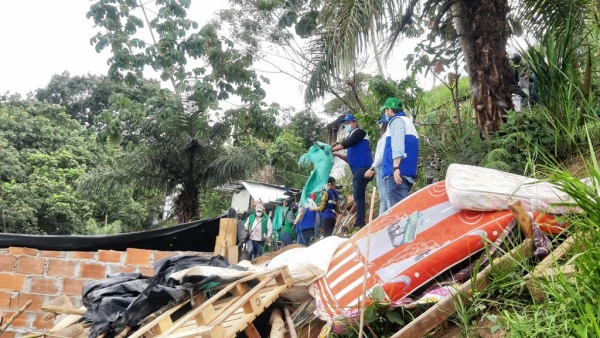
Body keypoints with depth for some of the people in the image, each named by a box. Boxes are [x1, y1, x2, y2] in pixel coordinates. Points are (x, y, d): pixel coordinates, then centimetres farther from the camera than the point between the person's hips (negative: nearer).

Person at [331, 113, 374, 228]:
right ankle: (360, 222, 9)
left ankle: (360, 222, -18)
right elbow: (350, 158, 26)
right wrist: (337, 154, 14)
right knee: (357, 196, 8)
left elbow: (346, 144, -10)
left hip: (363, 168, -10)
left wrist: (332, 149, 0)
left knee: (358, 196, -15)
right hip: (358, 170, 10)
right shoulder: (352, 137, 27)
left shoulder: (359, 132, 3)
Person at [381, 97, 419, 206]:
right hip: (406, 173, 10)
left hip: (398, 172, -10)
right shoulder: (407, 121, 29)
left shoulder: (397, 120, 0)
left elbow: (397, 144, -15)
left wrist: (396, 167, -24)